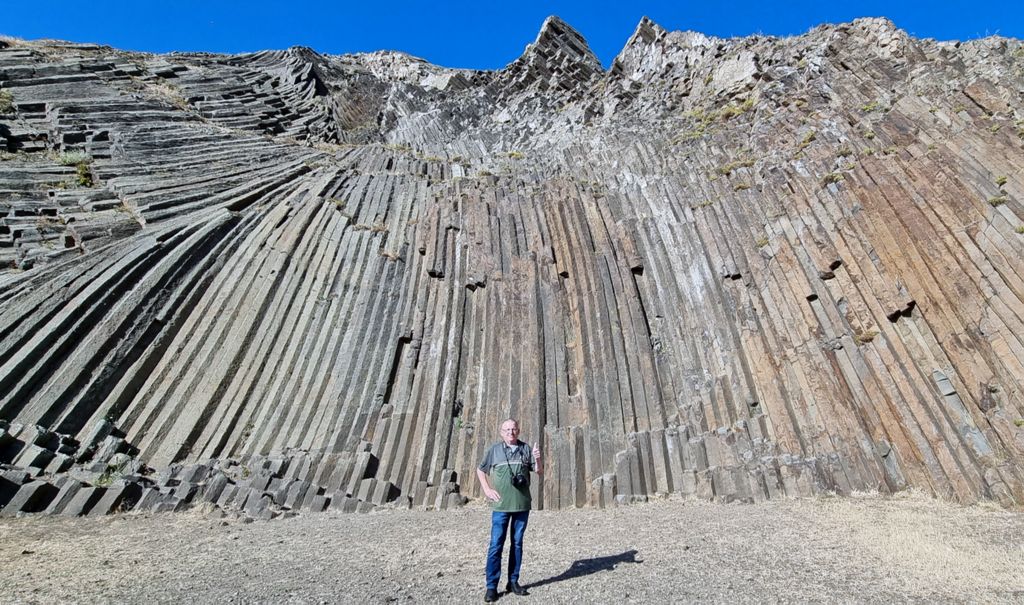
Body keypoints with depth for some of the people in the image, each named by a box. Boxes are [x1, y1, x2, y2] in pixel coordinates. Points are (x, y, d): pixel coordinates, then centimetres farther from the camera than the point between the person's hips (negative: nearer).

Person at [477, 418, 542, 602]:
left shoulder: (526, 449, 1)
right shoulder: (493, 450, -1)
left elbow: (539, 472, 3)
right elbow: (480, 470, 10)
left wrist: (537, 459, -17)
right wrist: (487, 490, -1)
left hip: (522, 505, 2)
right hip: (501, 506, -2)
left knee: (517, 544, 13)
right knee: (496, 545, 0)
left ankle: (513, 582, 27)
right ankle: (491, 587, 11)